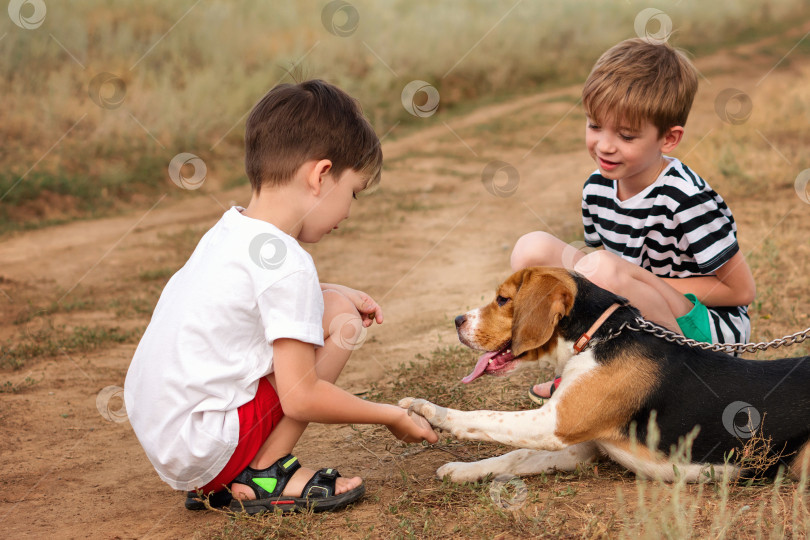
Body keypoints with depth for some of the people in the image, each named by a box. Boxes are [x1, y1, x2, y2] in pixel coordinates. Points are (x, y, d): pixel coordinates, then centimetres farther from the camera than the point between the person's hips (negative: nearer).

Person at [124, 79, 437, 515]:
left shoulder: (229, 232, 9)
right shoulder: (286, 264, -18)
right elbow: (301, 397, -19)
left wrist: (331, 292, 21)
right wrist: (392, 417, -6)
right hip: (203, 449, -9)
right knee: (339, 319, -6)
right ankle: (263, 477, -1)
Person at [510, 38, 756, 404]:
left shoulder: (685, 200, -22)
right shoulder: (597, 189, -1)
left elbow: (741, 291, -15)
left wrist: (646, 285, -17)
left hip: (707, 330, -8)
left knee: (601, 267, -32)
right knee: (532, 248, -7)